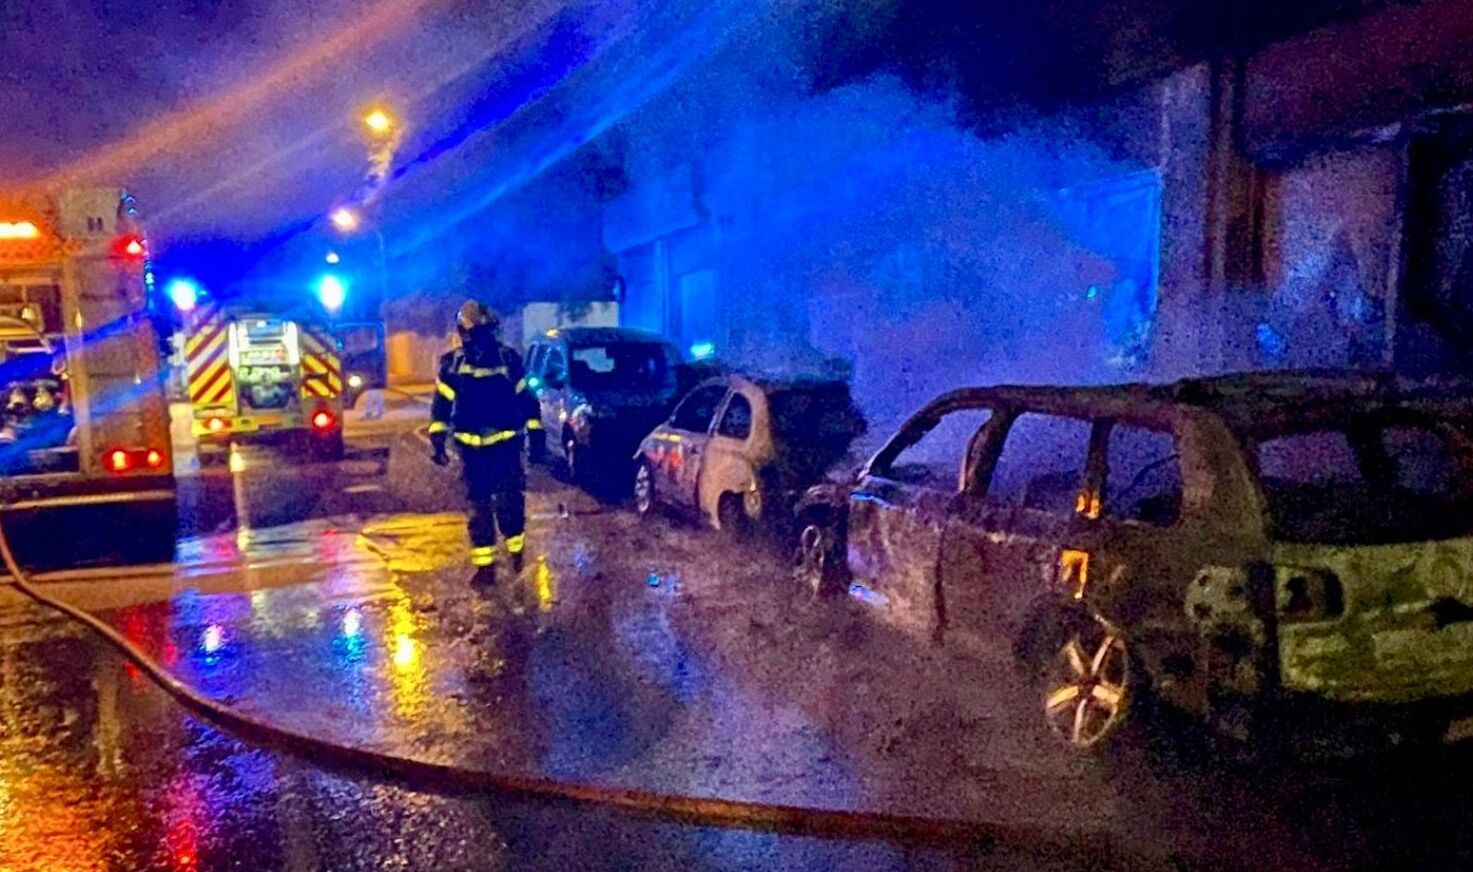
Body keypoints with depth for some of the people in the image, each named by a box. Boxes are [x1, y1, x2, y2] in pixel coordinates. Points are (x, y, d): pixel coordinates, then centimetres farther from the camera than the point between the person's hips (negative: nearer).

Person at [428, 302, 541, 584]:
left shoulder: (508, 359, -1)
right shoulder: (452, 363, -2)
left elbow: (525, 398, 7)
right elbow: (441, 405, 1)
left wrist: (535, 431, 7)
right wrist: (438, 440, -5)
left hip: (507, 445, 0)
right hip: (472, 449, 0)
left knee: (511, 501, 3)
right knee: (479, 507, 4)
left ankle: (516, 551, 25)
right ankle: (485, 565, 9)